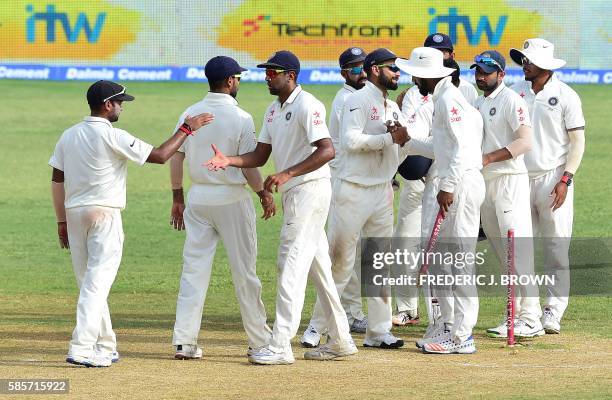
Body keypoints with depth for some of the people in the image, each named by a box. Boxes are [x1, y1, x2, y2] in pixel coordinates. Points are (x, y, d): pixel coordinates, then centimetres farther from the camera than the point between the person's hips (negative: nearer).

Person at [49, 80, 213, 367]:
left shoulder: (68, 136, 9)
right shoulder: (112, 136, -12)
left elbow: (57, 181, 10)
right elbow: (159, 156, -11)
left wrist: (62, 222, 16)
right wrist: (186, 129, -1)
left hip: (74, 214, 7)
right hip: (104, 214, -7)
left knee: (88, 283, 14)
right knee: (97, 282, -9)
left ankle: (103, 346, 21)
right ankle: (82, 348, -17)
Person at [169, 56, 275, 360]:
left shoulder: (189, 115, 2)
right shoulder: (241, 118, -10)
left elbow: (175, 157, 3)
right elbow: (248, 167, -11)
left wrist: (177, 199, 11)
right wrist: (265, 195, 5)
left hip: (198, 199, 4)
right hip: (232, 198, -4)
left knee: (194, 269, 5)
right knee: (244, 271, 5)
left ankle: (184, 341, -1)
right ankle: (259, 340, 13)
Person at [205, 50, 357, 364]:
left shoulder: (306, 105, -14)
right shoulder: (273, 111, 15)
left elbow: (327, 151, -24)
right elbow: (260, 156, 13)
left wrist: (287, 173, -29)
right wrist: (229, 161, -5)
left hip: (310, 189, -10)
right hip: (292, 194, 10)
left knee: (292, 263, -12)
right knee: (317, 266, 13)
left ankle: (280, 346, -14)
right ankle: (340, 340, 19)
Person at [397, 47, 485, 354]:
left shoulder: (449, 99, -13)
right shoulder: (443, 98, 19)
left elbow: (462, 146, -21)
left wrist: (448, 187, -23)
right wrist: (408, 140, 18)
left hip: (462, 182, -11)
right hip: (454, 185, 11)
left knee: (461, 260, -9)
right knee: (443, 259, 14)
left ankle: (462, 336, -8)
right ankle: (451, 329, 18)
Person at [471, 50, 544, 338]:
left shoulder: (511, 101, -8)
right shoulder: (478, 103, 17)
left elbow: (525, 141, -18)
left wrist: (488, 158, -20)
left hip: (510, 180, -9)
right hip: (485, 183, 9)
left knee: (518, 250, -13)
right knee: (502, 251, 8)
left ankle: (530, 319, -16)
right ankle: (517, 313, 12)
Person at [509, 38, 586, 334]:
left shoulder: (565, 96, -2)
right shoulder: (515, 93, 9)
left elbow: (577, 141, -3)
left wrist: (565, 180, -12)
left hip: (552, 179, -4)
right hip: (520, 178, 4)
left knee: (556, 246, -3)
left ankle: (554, 310, 0)